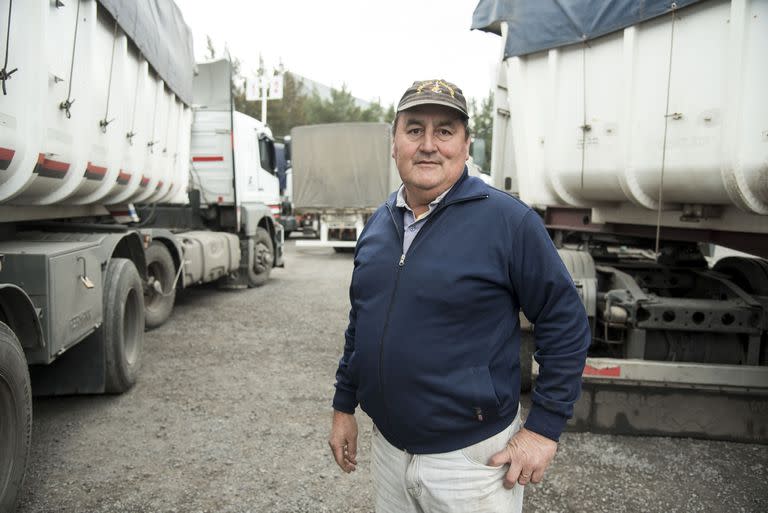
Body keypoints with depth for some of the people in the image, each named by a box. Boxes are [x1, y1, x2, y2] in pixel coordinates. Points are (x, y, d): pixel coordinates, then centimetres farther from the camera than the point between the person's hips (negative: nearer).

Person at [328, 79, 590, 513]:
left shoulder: (508, 220, -15)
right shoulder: (378, 224, 5)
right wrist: (344, 407, 15)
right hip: (387, 449, 6)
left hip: (471, 457, -5)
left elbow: (567, 325, -12)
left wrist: (544, 429, -13)